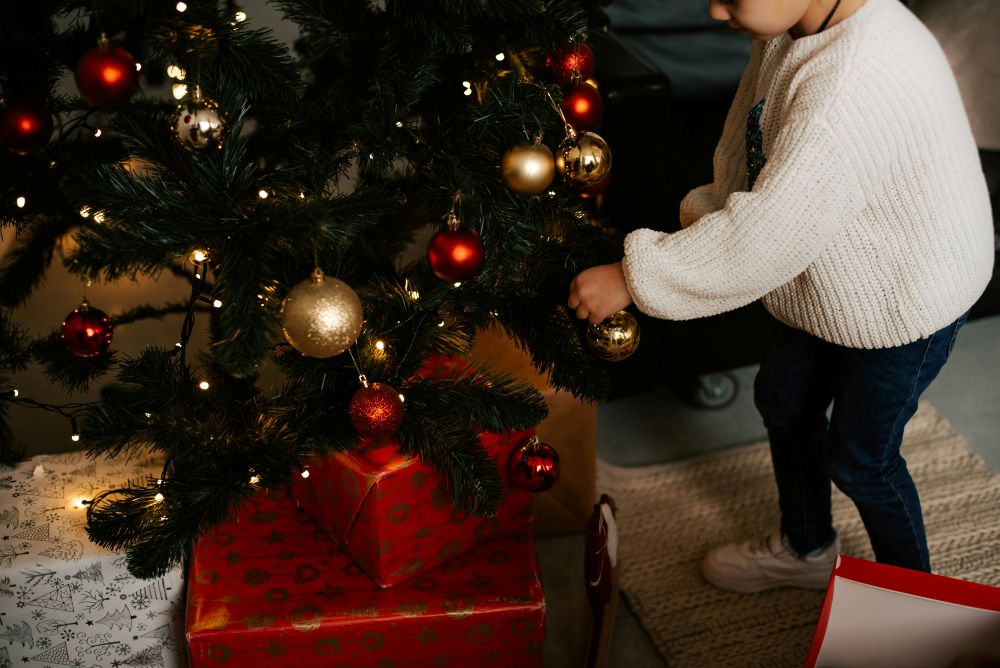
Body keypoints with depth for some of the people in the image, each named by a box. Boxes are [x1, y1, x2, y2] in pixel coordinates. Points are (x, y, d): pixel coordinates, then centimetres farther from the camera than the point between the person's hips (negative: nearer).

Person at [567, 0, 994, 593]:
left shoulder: (854, 88, -40)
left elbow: (764, 238, -38)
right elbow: (745, 145, 5)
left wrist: (632, 277, -31)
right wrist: (709, 207, -2)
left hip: (910, 294, -9)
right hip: (835, 275, 9)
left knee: (858, 459, 8)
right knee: (784, 399, 22)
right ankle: (806, 549, 48)